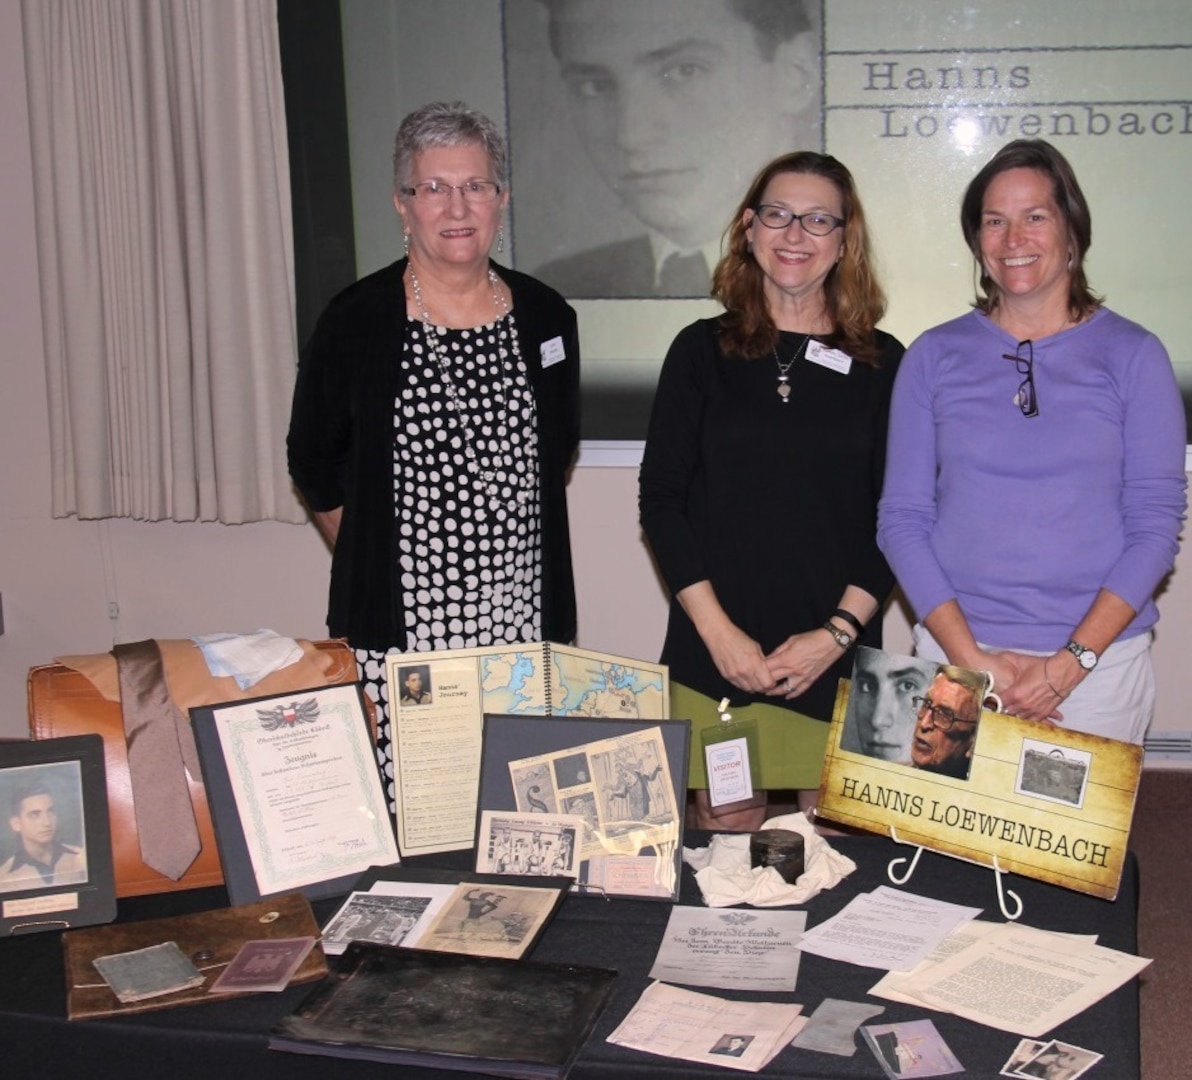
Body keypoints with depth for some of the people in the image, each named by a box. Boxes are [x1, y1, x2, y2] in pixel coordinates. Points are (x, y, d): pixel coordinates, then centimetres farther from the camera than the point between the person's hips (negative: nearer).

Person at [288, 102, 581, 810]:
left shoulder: (545, 318, 7)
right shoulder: (357, 322, -2)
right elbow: (315, 466, 8)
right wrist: (377, 561, 5)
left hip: (522, 620, 3)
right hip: (399, 625, -2)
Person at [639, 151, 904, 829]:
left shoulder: (882, 365, 4)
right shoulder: (702, 352, 4)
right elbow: (661, 501, 1)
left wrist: (839, 631, -8)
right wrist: (717, 630, -7)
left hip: (836, 662, 0)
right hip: (714, 658, 0)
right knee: (723, 839, 5)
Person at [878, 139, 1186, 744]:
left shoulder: (1132, 356, 2)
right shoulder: (934, 356, 4)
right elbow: (901, 518, 1)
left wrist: (1072, 662, -13)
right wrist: (972, 659, -10)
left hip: (1099, 661, 0)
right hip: (955, 653, 1)